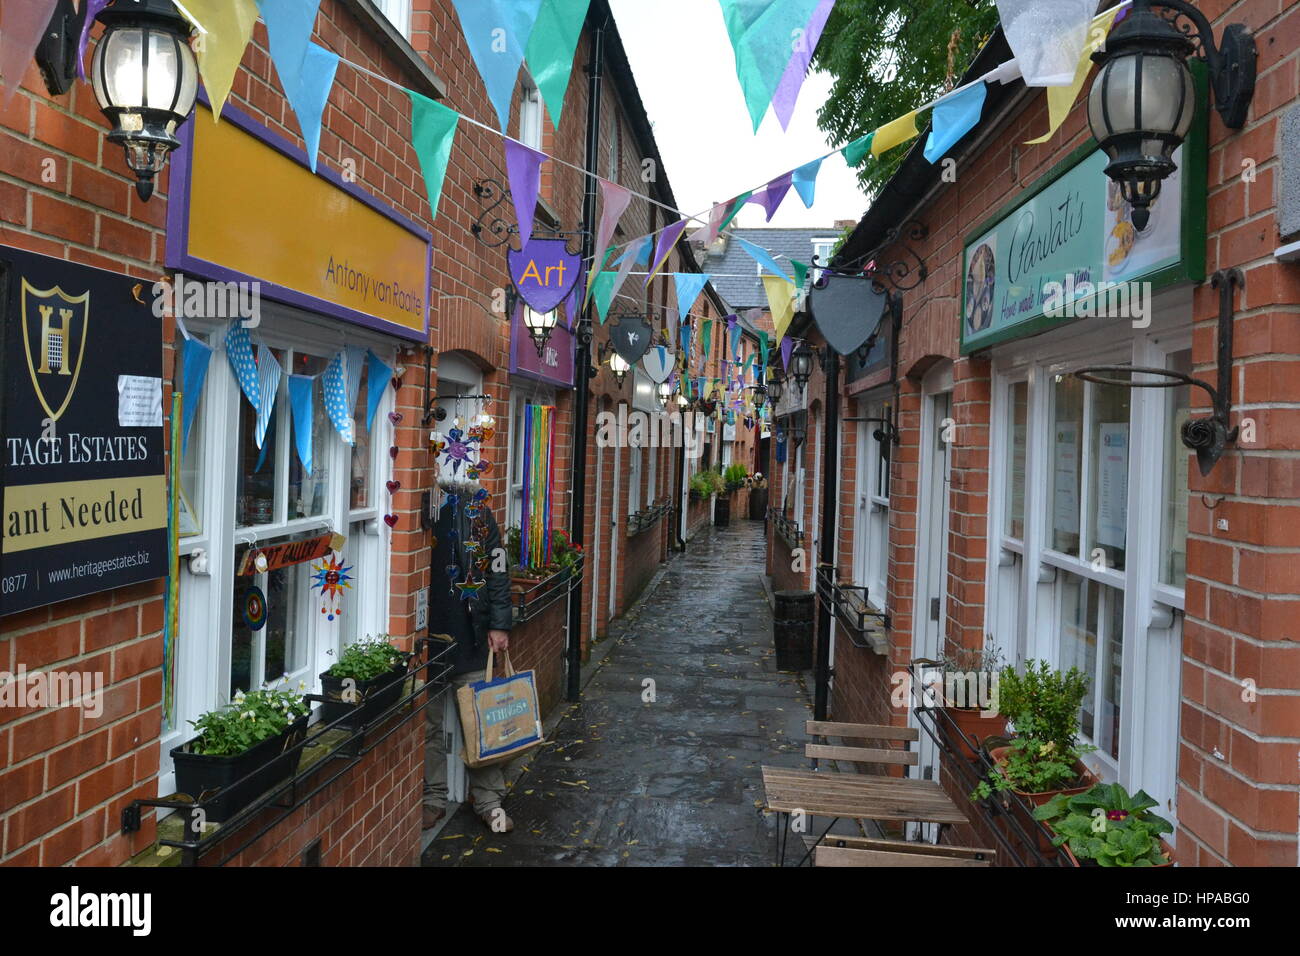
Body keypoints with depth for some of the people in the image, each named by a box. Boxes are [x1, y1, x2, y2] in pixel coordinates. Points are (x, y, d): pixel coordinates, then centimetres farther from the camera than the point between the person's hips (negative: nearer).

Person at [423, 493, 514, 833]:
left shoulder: (476, 515, 1)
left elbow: (497, 571, 1)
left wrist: (499, 625, -4)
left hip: (469, 637, 0)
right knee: (429, 722, 10)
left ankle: (489, 801, 16)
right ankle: (433, 798, 25)